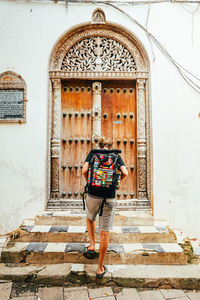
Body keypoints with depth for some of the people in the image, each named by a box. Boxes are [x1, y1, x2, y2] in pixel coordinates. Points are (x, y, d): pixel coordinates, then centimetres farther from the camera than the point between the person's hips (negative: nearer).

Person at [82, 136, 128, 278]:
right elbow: (125, 173, -7)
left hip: (93, 196, 1)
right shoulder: (116, 155, 6)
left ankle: (92, 245, 28)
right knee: (105, 232, 8)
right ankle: (100, 268, 20)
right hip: (109, 198, 0)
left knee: (90, 219, 34)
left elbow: (84, 170, -8)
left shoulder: (93, 153, 5)